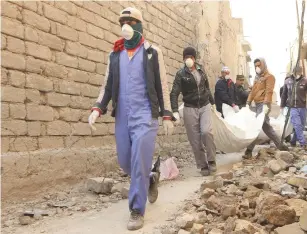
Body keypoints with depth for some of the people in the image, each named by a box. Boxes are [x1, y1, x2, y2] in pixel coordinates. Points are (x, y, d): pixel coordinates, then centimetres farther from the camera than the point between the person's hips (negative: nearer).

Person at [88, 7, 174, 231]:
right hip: (122, 117, 5)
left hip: (145, 115, -4)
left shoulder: (153, 52, 4)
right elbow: (108, 85, 14)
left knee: (139, 163, -10)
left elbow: (162, 86, 3)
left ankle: (137, 211, 2)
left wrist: (167, 115, -2)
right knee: (125, 162, 8)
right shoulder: (115, 55, 13)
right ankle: (150, 179, 37)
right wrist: (98, 108, -2)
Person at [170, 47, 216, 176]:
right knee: (195, 140, -1)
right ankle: (203, 165, 13)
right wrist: (175, 111, -26)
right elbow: (174, 93, -14)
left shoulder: (201, 71, 5)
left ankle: (211, 160, -1)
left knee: (206, 132, -19)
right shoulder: (181, 74, -7)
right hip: (190, 109, -2)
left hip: (205, 106, 2)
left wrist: (212, 102, 25)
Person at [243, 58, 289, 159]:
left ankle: (249, 150, -13)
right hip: (258, 105, 9)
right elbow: (253, 91, 18)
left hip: (263, 105, -9)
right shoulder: (257, 78, 21)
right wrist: (248, 103, 9)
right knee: (266, 127, 12)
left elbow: (269, 92, -16)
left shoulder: (269, 77, -5)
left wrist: (266, 104, -27)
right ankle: (280, 145, 21)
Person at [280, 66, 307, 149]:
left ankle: (293, 141, 24)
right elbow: (284, 94, 11)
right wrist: (282, 106, 13)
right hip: (292, 107, -1)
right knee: (297, 125, -8)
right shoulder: (287, 81, 2)